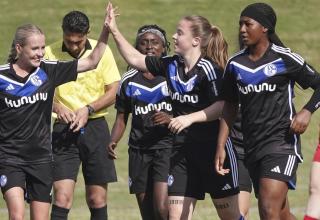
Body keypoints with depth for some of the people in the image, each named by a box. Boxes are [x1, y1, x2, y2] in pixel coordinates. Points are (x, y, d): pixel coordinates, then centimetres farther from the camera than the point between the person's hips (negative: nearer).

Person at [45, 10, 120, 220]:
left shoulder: (102, 51, 0)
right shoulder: (50, 53, -3)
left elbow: (113, 91, 2)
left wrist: (89, 109, -12)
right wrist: (56, 107, -19)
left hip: (95, 126, 1)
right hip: (63, 130, -1)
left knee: (97, 199, 5)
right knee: (62, 197, -12)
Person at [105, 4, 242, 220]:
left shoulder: (209, 68, -15)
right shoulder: (171, 65, 5)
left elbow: (222, 106, -21)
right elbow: (135, 58, 15)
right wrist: (114, 30, 9)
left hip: (213, 147, -6)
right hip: (182, 150, 6)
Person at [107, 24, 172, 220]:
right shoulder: (129, 80, 9)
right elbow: (122, 118, 16)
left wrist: (171, 119, -18)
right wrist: (113, 142, -1)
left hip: (167, 146, -4)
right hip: (139, 150, 4)